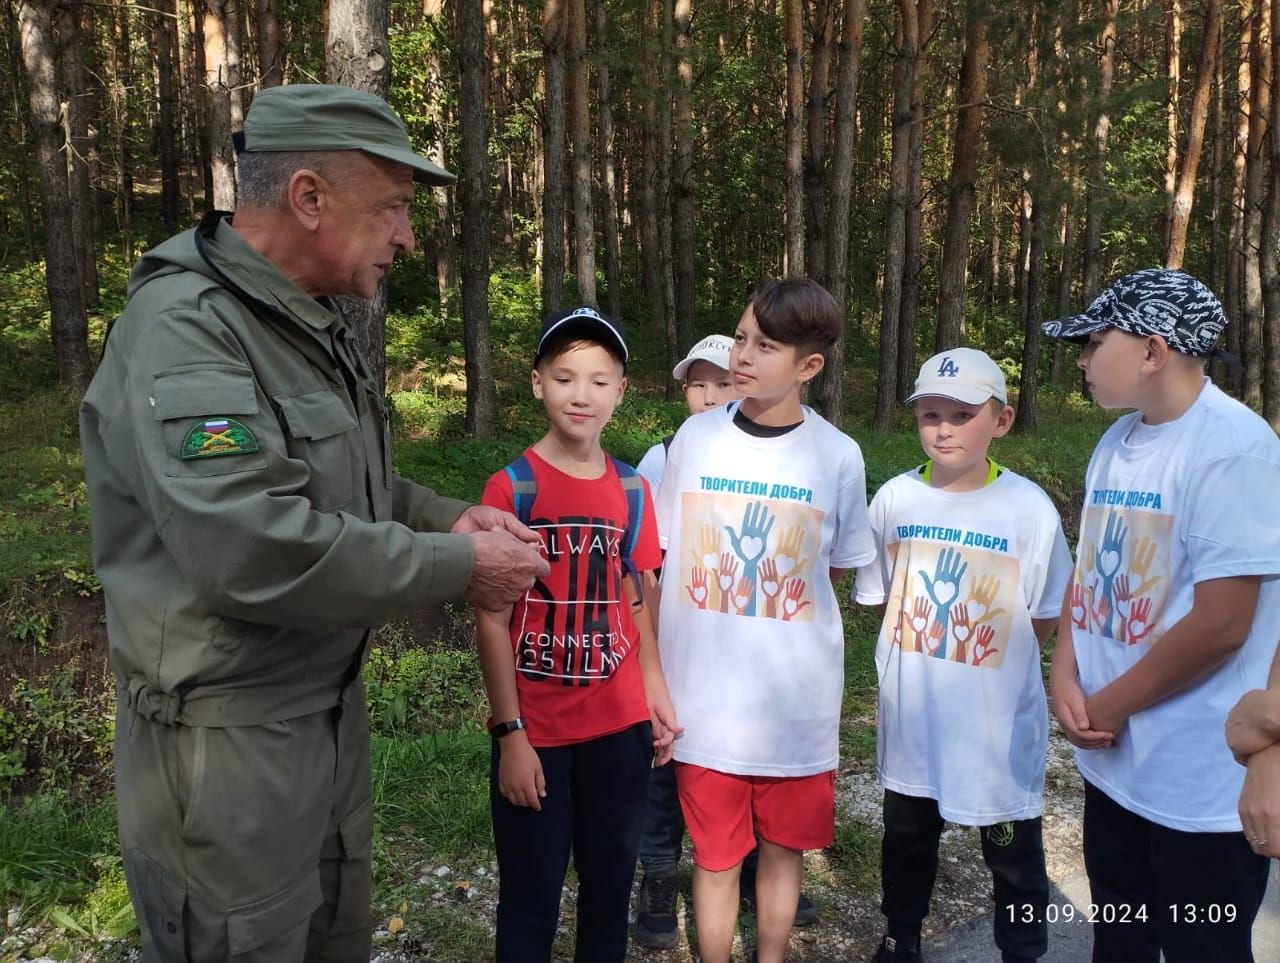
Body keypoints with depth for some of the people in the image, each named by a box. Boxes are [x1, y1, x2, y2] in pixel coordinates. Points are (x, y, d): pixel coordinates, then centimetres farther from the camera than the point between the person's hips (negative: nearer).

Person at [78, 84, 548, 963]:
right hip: (225, 737, -9)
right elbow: (254, 551, -33)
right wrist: (457, 565, -23)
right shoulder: (183, 330, -22)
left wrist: (450, 519, 0)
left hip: (334, 708, 9)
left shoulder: (318, 325, 9)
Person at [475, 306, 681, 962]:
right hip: (535, 730, -3)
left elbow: (634, 603, 11)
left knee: (611, 885, 16)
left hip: (619, 725, 4)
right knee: (531, 898, 9)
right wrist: (509, 732, -13)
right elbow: (492, 620, -10)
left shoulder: (632, 492, 4)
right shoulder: (510, 488, -9)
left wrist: (656, 694, 6)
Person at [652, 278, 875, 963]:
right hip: (705, 696, 0)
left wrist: (767, 615, 6)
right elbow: (663, 558, 6)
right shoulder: (695, 437, -3)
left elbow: (834, 571, 8)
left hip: (798, 700, 0)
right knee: (716, 857, 10)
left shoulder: (838, 456, -6)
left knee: (784, 850, 16)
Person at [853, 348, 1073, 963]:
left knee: (1014, 855, 14)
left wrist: (987, 664, -6)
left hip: (999, 721, -3)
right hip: (910, 717, 3)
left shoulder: (1029, 507, -13)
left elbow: (1045, 620, -4)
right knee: (906, 838, 22)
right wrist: (926, 647, -1)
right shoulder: (895, 498, -6)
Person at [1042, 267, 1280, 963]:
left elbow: (1221, 624, -23)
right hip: (1114, 758, 7)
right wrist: (1065, 680, -3)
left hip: (1203, 780, -7)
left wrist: (1107, 707, -12)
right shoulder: (1116, 443, 6)